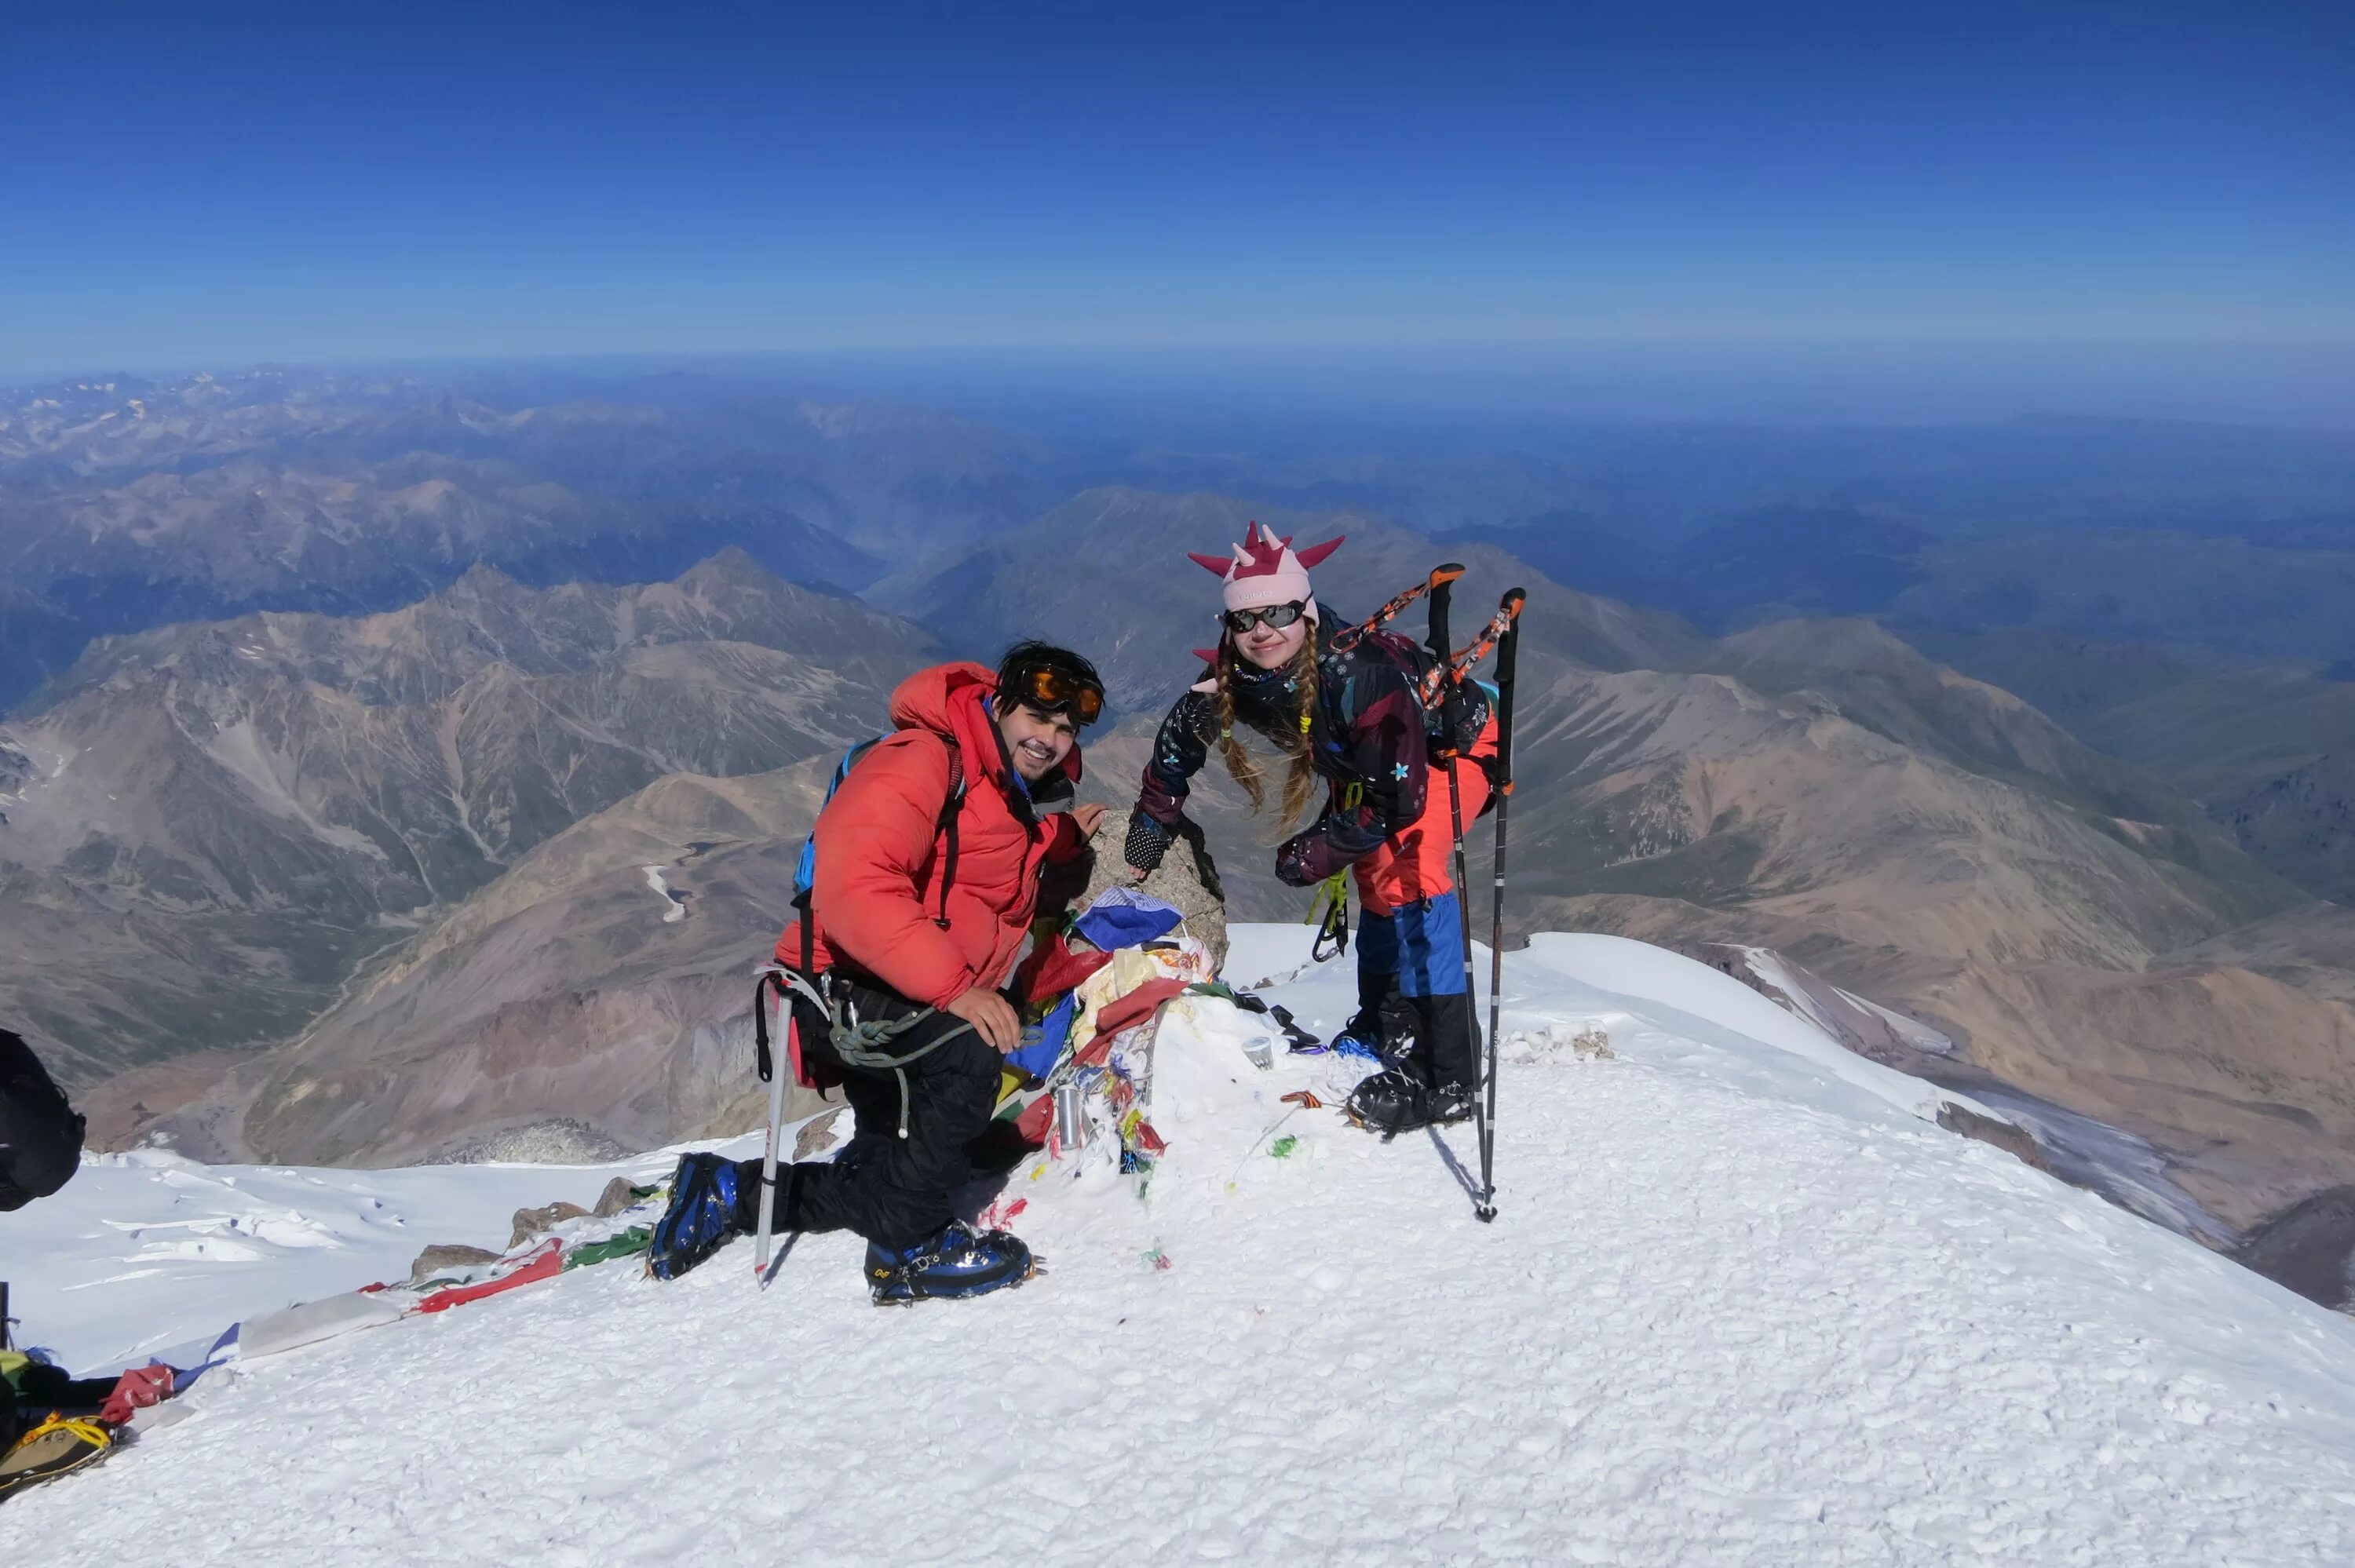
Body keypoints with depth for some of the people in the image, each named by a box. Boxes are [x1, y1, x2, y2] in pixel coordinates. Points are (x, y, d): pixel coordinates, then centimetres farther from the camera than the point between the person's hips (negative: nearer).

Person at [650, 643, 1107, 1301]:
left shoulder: (1019, 796, 10)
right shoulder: (925, 759, -19)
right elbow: (855, 882, -32)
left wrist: (1066, 836, 14)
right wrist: (954, 986, -35)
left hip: (924, 1006, 10)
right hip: (845, 989, -10)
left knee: (891, 1180, 13)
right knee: (966, 1058, -34)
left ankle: (729, 1193, 29)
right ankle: (910, 1246, -15)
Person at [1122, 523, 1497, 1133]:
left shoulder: (1357, 672, -39)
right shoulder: (1229, 679, -21)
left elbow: (1399, 794, -35)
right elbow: (1175, 751, -4)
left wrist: (1319, 852, -25)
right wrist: (1138, 856, 1)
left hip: (1452, 745, -7)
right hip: (1366, 764, 8)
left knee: (1406, 869, -24)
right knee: (1374, 876, 13)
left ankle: (1446, 1076, -24)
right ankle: (1385, 1027, 34)